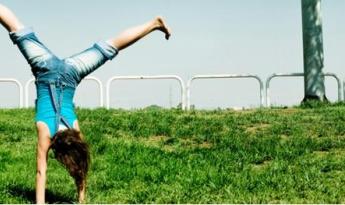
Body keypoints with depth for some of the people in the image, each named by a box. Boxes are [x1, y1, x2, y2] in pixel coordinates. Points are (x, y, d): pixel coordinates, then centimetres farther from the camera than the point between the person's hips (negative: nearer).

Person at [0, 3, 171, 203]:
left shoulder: (75, 131, -15)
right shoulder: (46, 133, -21)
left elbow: (79, 169, -6)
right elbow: (41, 172, -18)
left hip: (69, 73, 1)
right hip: (47, 71, 0)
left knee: (110, 48, 4)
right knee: (17, 30, 5)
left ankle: (154, 24, 9)